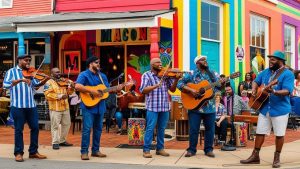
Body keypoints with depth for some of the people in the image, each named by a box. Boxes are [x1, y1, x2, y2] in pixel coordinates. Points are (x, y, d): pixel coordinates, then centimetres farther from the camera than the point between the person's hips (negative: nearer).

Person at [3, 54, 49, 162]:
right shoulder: (12, 71, 0)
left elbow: (37, 84, 4)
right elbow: (5, 84, -16)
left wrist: (46, 79, -14)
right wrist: (21, 80, -26)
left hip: (31, 105, 5)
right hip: (17, 105, -5)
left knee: (35, 128, 7)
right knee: (19, 129, 2)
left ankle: (33, 152, 18)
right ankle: (18, 153, 11)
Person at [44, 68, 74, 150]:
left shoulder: (63, 81, 12)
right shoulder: (49, 83, -6)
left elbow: (69, 92, 15)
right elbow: (48, 95, -18)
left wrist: (71, 87, -7)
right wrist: (60, 96, -22)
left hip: (65, 107, 7)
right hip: (55, 108, -7)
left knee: (67, 124, 13)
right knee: (55, 126, -3)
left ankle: (62, 140, 26)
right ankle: (55, 142, 6)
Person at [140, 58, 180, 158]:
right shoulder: (147, 75, 0)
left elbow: (172, 89, 7)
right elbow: (143, 90, -13)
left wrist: (176, 79, -9)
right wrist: (156, 85, -25)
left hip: (164, 106, 4)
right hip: (152, 107, -4)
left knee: (162, 128, 11)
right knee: (150, 128, -3)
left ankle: (160, 148, 21)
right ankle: (146, 150, 3)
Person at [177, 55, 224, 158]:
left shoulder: (213, 74, 10)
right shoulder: (191, 74, 0)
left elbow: (219, 87, 4)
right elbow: (180, 84, -6)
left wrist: (222, 83, -18)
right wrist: (190, 90, -19)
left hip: (210, 107, 3)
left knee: (210, 129, 6)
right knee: (193, 129, 1)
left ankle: (208, 149, 17)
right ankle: (191, 149, 11)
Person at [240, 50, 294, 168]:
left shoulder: (288, 74, -10)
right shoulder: (266, 72, 10)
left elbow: (287, 91, -21)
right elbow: (256, 81, 23)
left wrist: (274, 92, -36)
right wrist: (254, 89, 3)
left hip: (280, 110, -6)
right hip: (264, 108, 6)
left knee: (279, 134, 3)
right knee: (260, 132, 9)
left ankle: (277, 157, 17)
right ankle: (255, 156, 17)